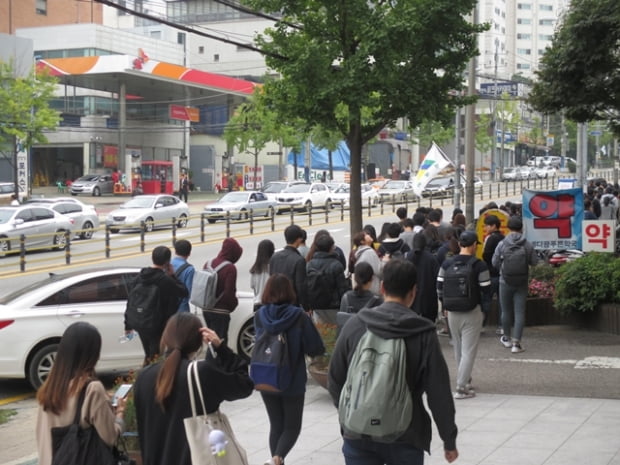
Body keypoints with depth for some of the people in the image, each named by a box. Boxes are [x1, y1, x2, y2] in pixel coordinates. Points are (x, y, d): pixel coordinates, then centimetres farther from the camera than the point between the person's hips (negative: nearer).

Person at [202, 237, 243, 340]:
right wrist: (234, 304, 1)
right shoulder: (230, 268, -16)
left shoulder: (208, 263, 6)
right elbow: (229, 292, -17)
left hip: (206, 309, 7)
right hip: (220, 311, -7)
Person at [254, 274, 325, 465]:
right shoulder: (299, 317, -15)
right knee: (292, 426, 10)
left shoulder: (259, 316, -5)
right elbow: (317, 349, -13)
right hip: (293, 383, -3)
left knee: (276, 425, 18)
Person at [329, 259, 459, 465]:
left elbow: (335, 380, 3)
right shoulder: (423, 334, -10)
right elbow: (439, 394, -7)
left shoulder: (354, 325, -4)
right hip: (405, 438, -1)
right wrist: (449, 441, 3)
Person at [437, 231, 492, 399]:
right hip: (472, 313, -4)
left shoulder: (446, 264, 0)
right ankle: (461, 387, -4)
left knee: (459, 349, 18)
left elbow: (439, 288, 3)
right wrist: (483, 308, 5)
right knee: (469, 350, 0)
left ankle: (465, 381, 31)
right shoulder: (479, 265, -11)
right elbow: (486, 290, -10)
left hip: (452, 313, 4)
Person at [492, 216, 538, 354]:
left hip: (505, 282, 0)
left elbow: (495, 262, -5)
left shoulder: (502, 244, -10)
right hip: (522, 283, 0)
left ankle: (507, 338, 30)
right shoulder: (528, 245, -8)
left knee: (506, 311, 15)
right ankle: (516, 343, -3)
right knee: (519, 312, 2)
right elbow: (534, 261, -3)